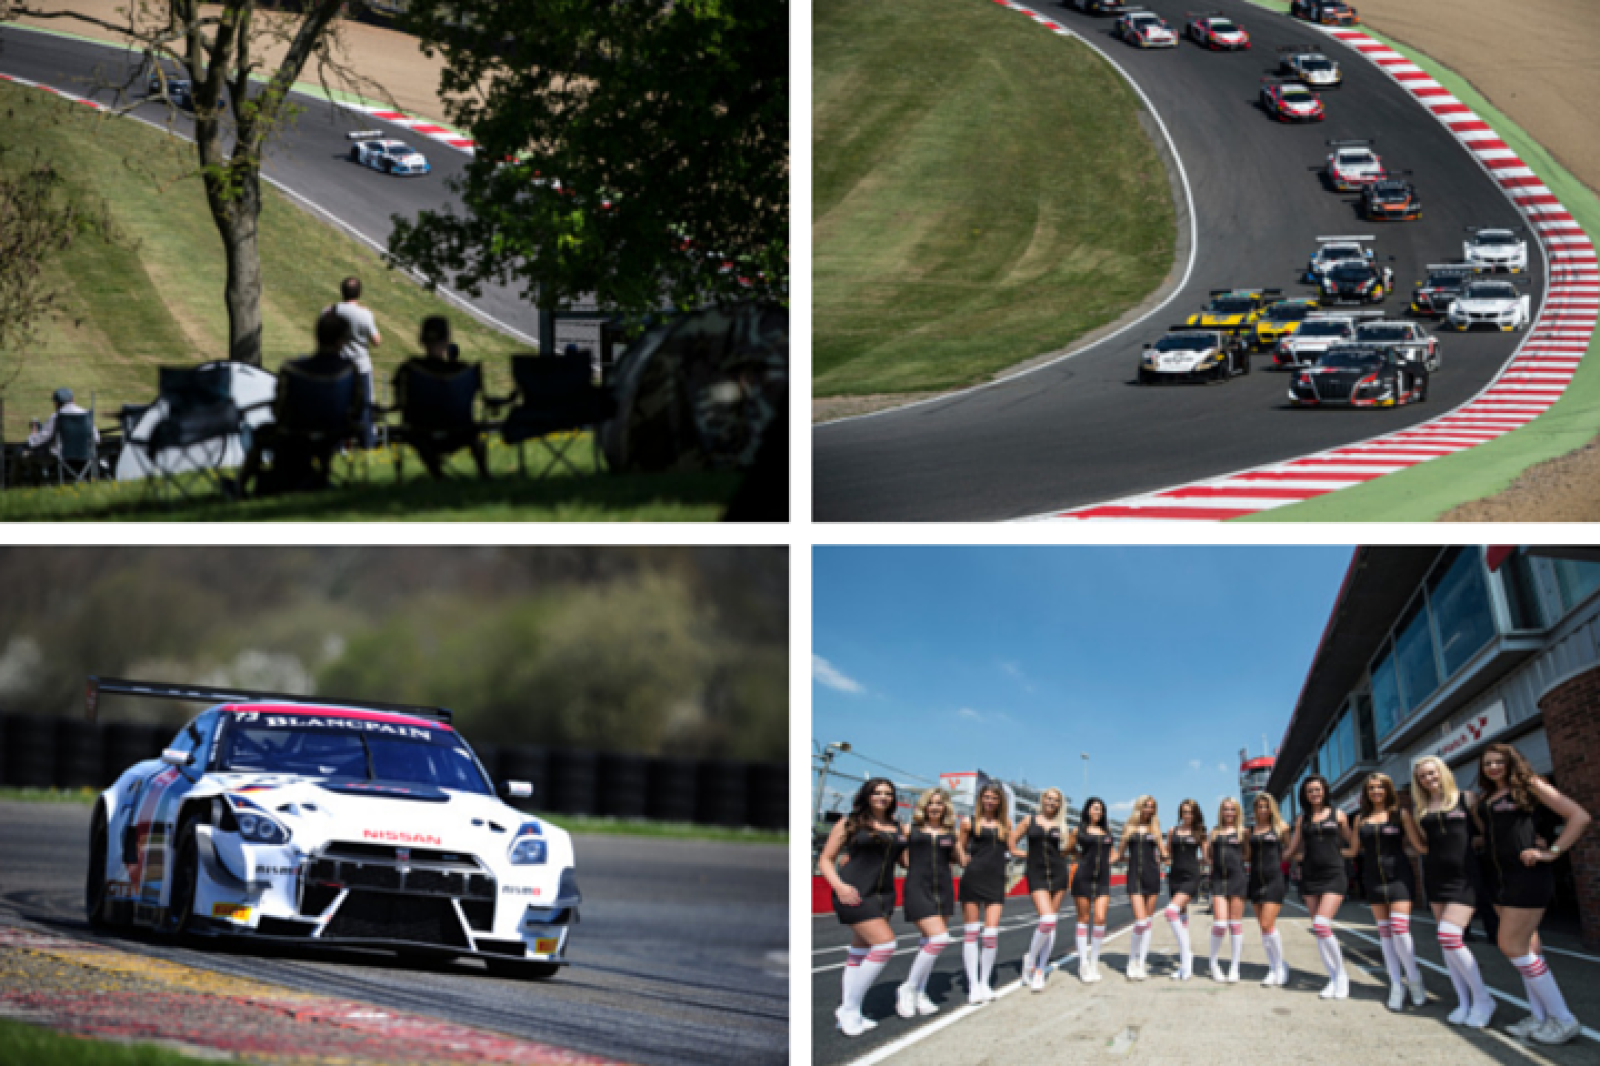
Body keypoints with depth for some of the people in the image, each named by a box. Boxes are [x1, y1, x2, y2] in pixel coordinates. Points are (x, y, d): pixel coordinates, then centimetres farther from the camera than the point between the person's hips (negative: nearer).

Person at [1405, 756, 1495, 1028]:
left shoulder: (1466, 799, 0)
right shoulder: (1422, 811, 13)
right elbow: (1421, 847, 11)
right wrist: (1407, 822, 1)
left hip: (1464, 876, -6)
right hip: (1436, 877, 6)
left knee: (1449, 936, -17)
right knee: (1446, 942, 4)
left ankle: (1482, 998, -6)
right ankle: (1464, 1001, 10)